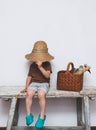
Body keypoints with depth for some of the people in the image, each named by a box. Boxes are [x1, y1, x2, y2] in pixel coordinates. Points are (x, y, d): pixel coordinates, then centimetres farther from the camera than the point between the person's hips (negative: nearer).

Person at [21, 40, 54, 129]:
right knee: (29, 93, -31)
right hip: (33, 83, 3)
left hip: (44, 83, -3)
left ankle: (42, 117, -21)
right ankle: (28, 115, -20)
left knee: (41, 95, -35)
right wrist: (26, 87, 3)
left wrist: (40, 67, -23)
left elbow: (47, 75, -14)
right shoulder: (32, 65, 11)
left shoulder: (47, 64, 1)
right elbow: (29, 77, 13)